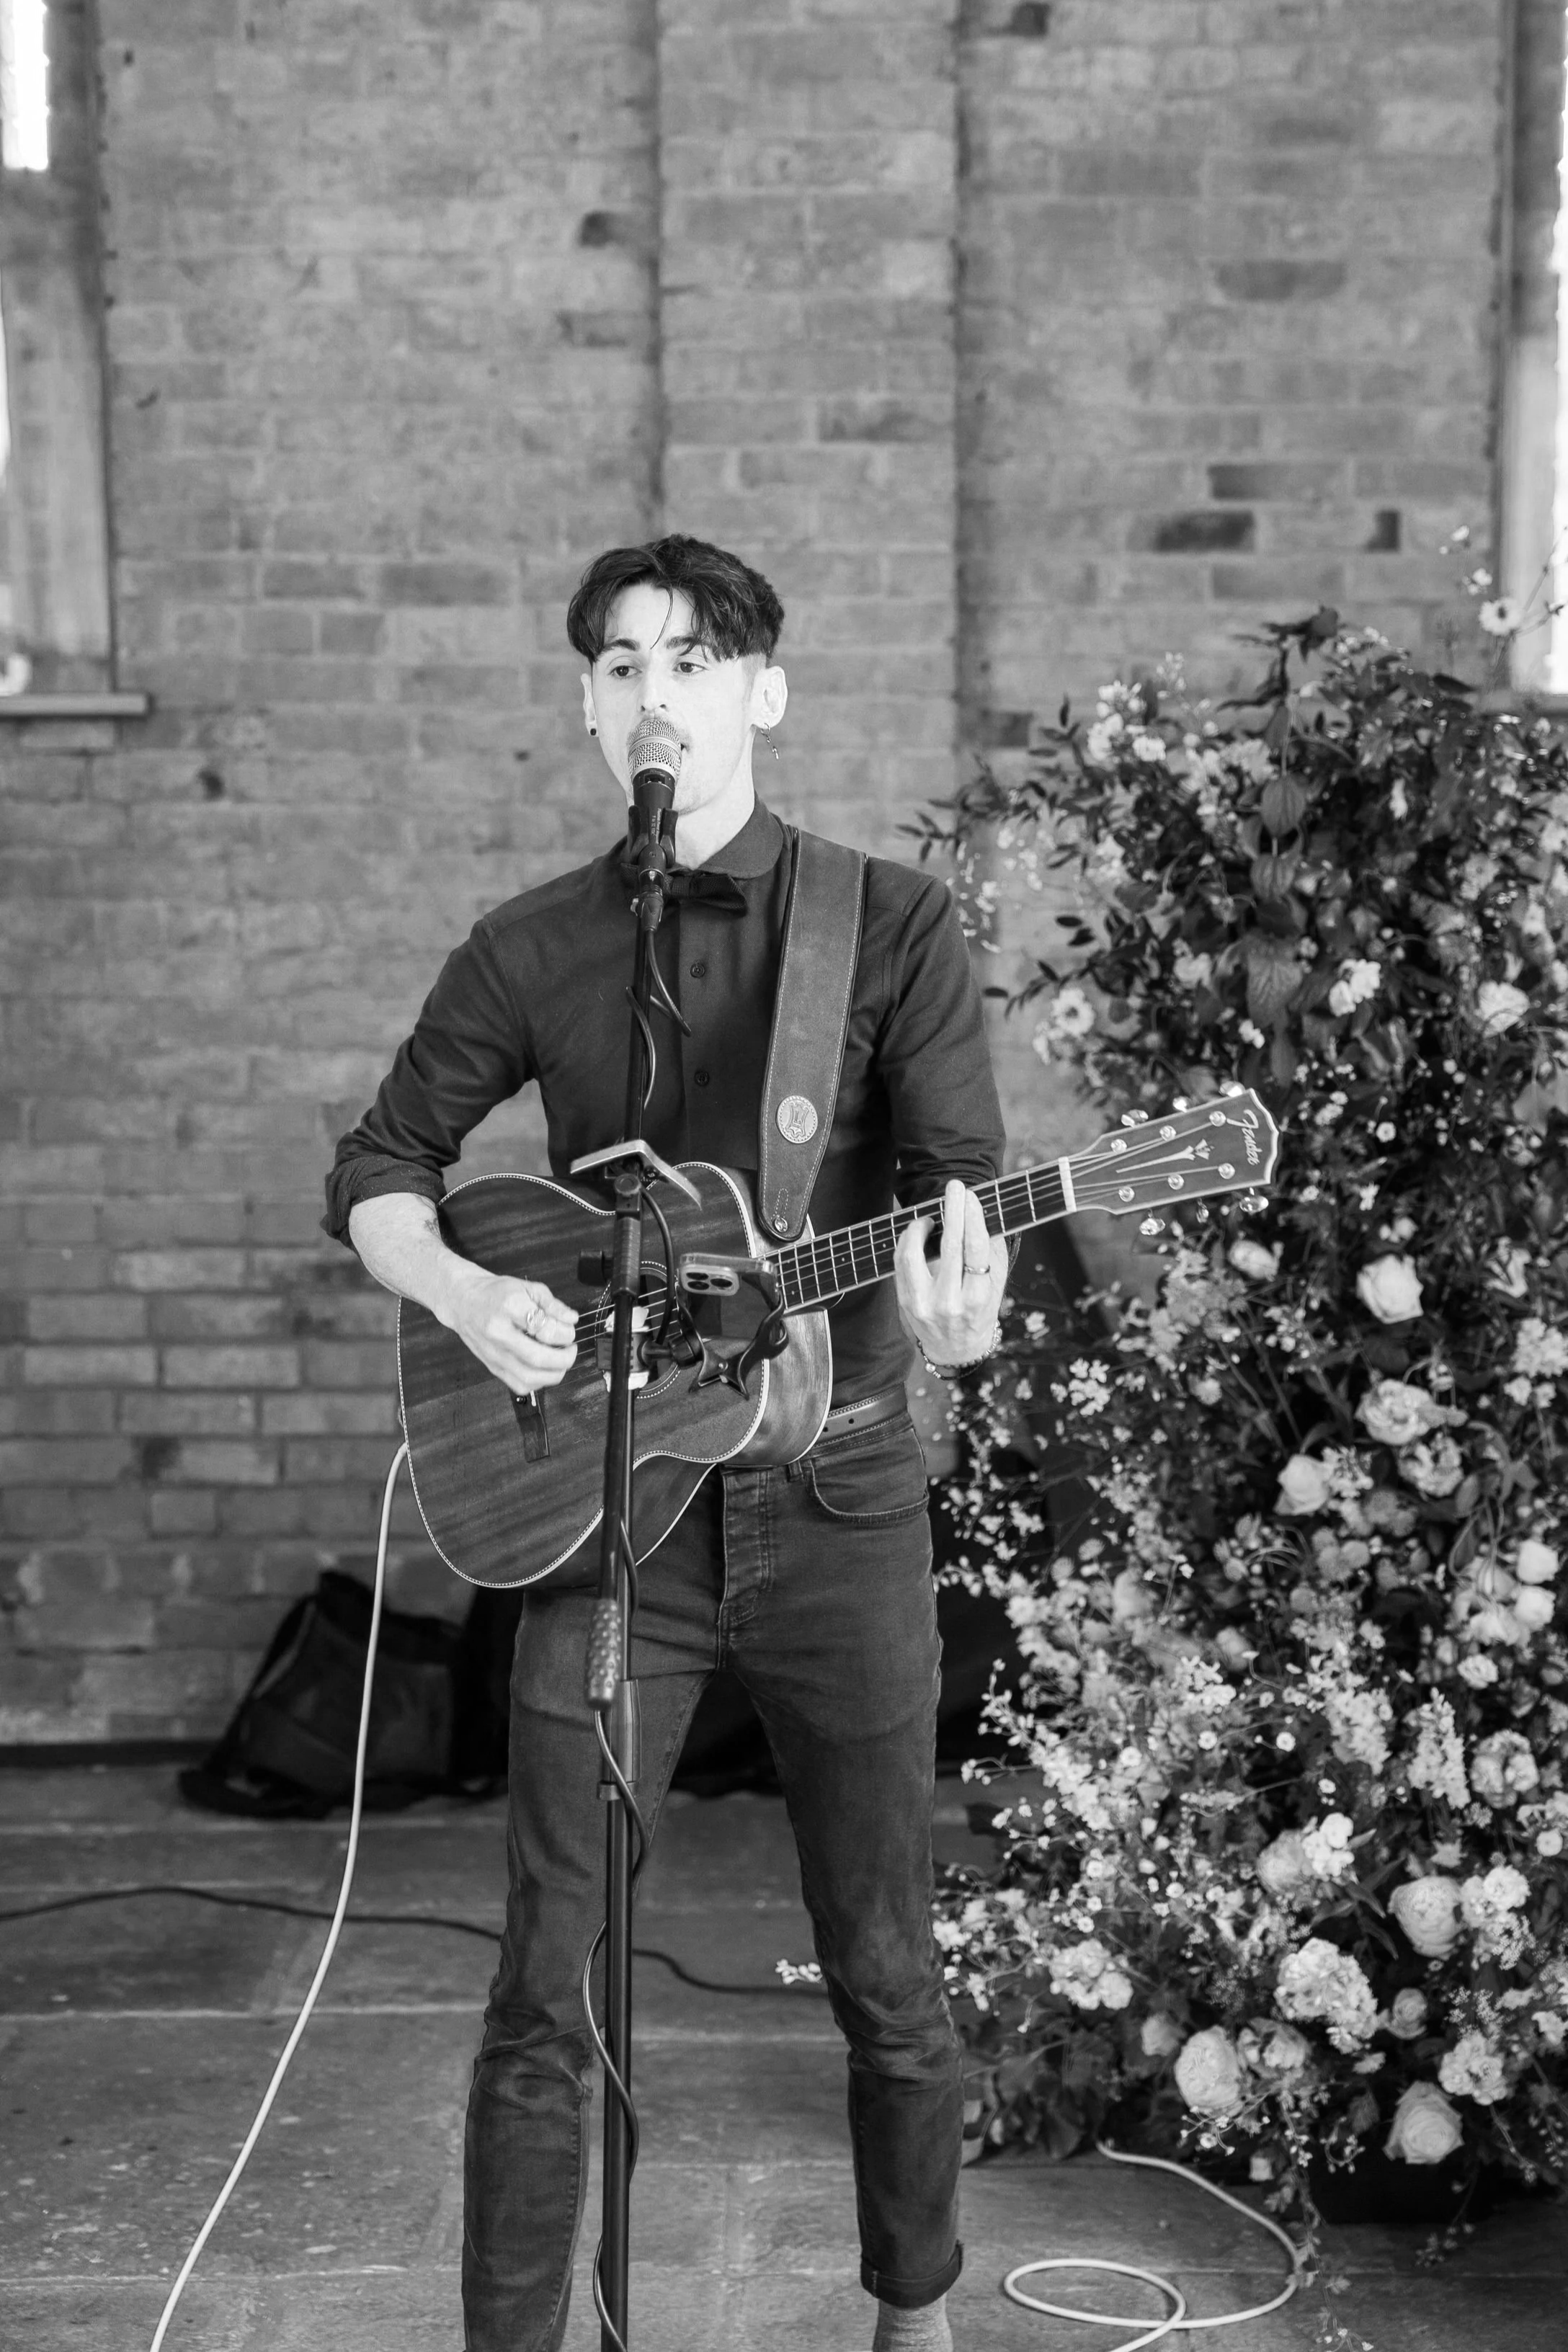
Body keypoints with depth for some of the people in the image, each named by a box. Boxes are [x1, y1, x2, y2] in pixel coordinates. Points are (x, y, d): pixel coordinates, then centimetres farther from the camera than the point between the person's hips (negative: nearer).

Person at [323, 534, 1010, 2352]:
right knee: (543, 1987, 2)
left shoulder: (889, 923, -2)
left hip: (835, 1501, -1)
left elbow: (960, 1179, -7)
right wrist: (464, 1295, -8)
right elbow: (377, 1171, 12)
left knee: (884, 1973, 11)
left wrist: (955, 1298, -30)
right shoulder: (527, 953, 5)